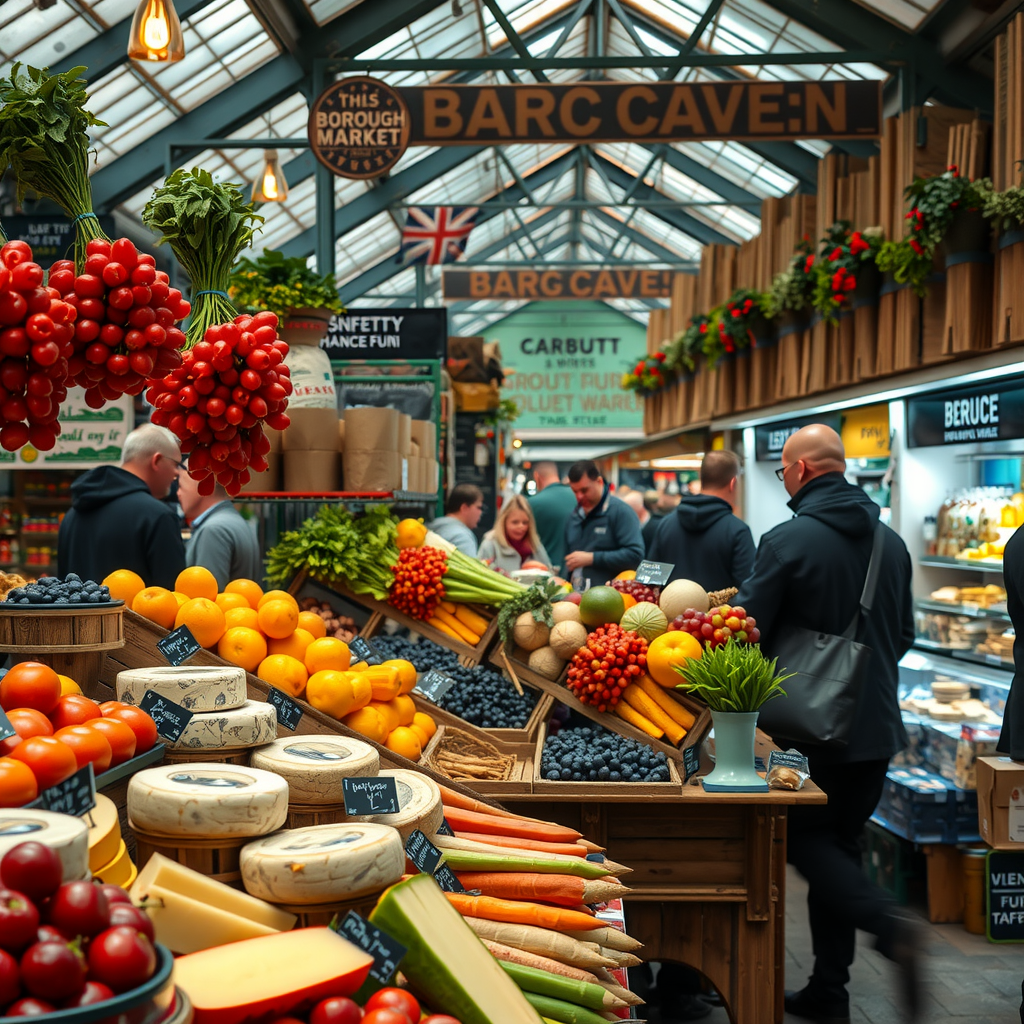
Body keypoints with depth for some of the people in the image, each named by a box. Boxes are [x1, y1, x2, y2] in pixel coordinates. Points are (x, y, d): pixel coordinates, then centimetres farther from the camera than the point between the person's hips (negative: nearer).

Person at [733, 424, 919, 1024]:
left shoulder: (788, 541, -14)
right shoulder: (890, 542, 6)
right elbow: (905, 635, 14)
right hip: (879, 724, 6)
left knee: (806, 839, 7)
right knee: (841, 844, 13)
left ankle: (887, 922, -17)